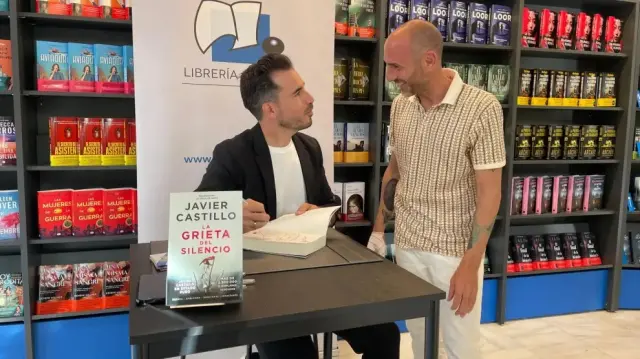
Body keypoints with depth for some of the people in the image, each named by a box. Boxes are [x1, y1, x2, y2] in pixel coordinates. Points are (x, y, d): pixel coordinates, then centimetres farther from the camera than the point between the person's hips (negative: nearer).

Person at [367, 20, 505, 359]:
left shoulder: (482, 108, -16)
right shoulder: (399, 105, 1)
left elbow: (489, 191, -15)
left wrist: (470, 264, -18)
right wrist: (378, 229, 11)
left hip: (455, 251, -4)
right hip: (406, 245, 5)